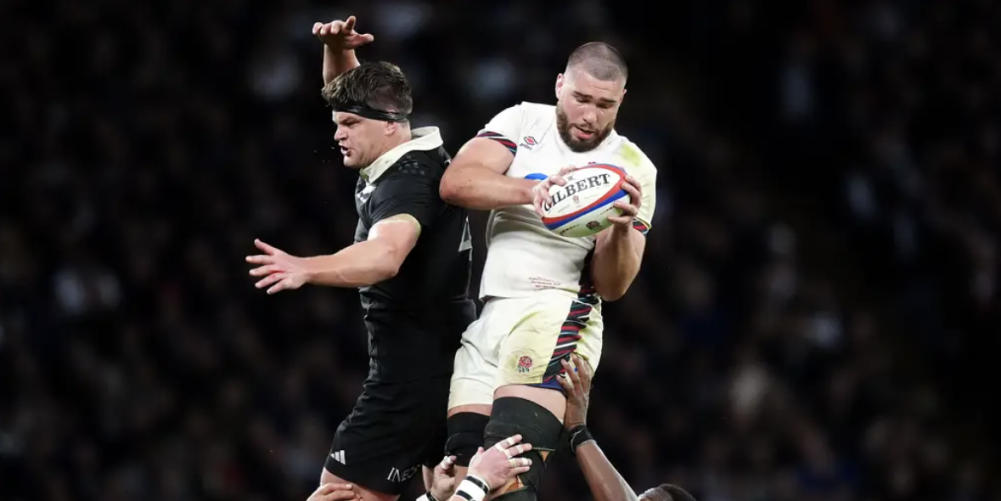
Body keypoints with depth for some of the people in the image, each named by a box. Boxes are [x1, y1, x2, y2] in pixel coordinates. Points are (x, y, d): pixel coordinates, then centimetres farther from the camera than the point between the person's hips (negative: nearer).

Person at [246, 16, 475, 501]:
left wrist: (307, 270, -60)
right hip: (452, 366, 11)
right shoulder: (402, 159, 8)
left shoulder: (408, 182, -22)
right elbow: (355, 98, 27)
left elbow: (386, 255, -44)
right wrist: (336, 55, 7)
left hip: (411, 377, -11)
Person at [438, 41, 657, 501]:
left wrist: (623, 228, -21)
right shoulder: (523, 122, 7)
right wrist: (532, 190, -26)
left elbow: (611, 286, 0)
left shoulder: (632, 169, 1)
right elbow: (455, 183, -10)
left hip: (554, 314, -4)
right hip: (483, 318, 4)